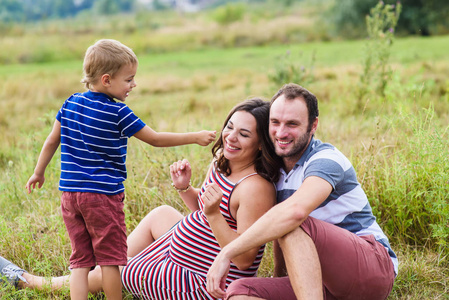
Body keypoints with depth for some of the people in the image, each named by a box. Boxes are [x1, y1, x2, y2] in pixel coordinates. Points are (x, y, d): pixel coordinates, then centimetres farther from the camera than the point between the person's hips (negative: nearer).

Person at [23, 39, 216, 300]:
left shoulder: (71, 104, 6)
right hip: (103, 194, -6)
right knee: (110, 258, 5)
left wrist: (39, 172, 28)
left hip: (69, 193, 6)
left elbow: (52, 141, 15)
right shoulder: (118, 113, -12)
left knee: (81, 259, 9)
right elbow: (155, 139, -5)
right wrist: (195, 137, 3)